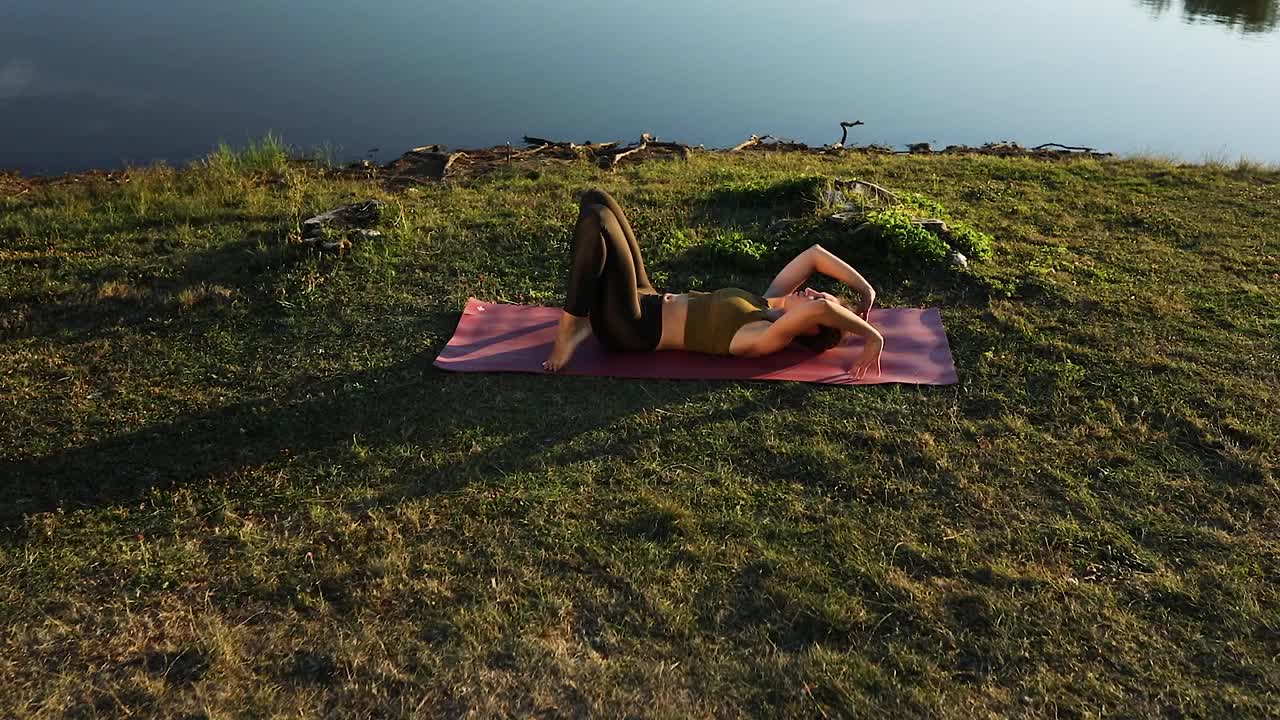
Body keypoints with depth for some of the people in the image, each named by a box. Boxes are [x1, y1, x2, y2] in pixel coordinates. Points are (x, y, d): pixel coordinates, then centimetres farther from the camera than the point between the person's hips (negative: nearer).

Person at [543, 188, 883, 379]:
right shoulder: (766, 305, 3)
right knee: (595, 199, 7)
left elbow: (818, 308, -41)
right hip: (648, 305, 8)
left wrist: (872, 337, -32)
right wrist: (866, 291, 7)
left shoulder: (767, 338, -23)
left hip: (632, 329, -8)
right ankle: (583, 320, 8)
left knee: (594, 220, -26)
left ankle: (568, 333, -11)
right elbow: (815, 254, 7)